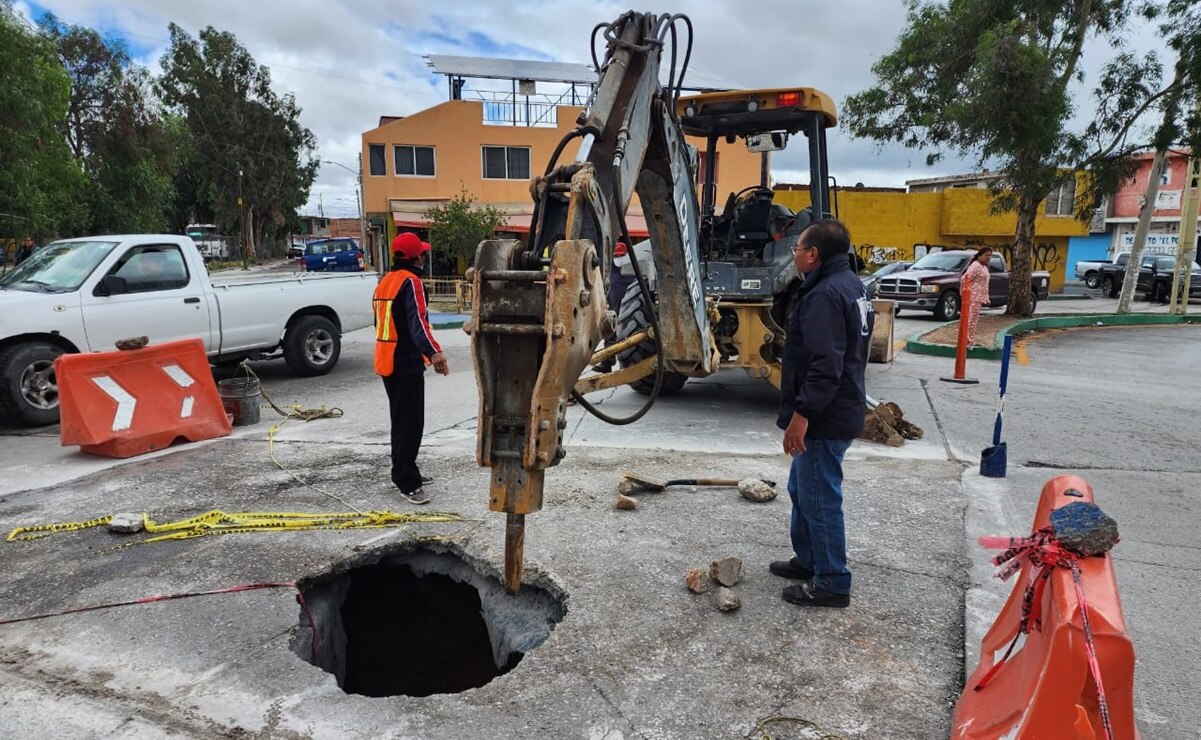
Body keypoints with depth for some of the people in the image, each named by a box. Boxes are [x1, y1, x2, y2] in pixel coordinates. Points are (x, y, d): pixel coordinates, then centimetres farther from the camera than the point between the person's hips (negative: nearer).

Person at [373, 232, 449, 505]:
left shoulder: (385, 282, 15)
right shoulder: (411, 281, -14)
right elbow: (417, 321, -29)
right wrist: (433, 351, -42)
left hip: (386, 362, 10)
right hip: (406, 363, -10)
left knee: (402, 420, 20)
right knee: (410, 423, -6)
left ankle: (405, 472, 31)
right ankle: (407, 483, -3)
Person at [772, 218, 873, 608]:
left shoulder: (825, 295, -21)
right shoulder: (851, 285, 13)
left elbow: (825, 366, -28)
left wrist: (802, 414, -26)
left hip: (825, 418, -11)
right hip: (838, 410, 11)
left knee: (819, 498, 0)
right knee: (802, 489, 22)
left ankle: (832, 583, 12)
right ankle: (808, 559, 35)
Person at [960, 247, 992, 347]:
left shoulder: (984, 267, 19)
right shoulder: (975, 266, -13)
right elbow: (964, 279, -22)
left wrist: (986, 298, 20)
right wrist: (967, 292, -17)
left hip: (979, 298, 10)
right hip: (973, 297, -10)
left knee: (974, 320, 12)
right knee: (970, 319, -10)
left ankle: (971, 341, 18)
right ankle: (968, 341, -9)